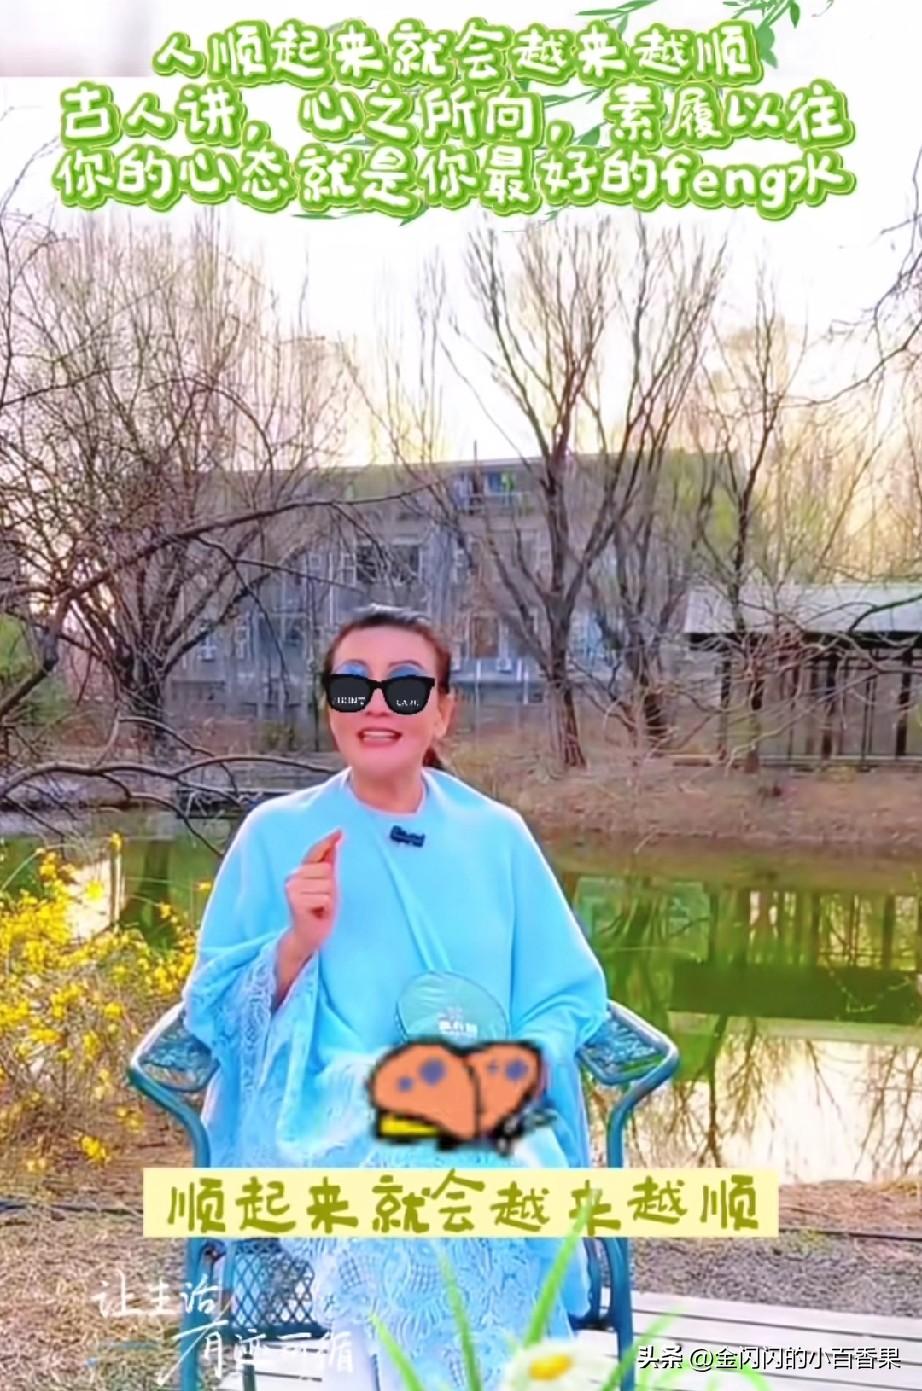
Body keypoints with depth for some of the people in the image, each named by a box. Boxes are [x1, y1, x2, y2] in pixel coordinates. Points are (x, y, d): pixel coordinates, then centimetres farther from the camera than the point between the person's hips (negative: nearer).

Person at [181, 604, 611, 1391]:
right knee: (409, 1184, -34)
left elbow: (569, 995, 12)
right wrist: (297, 944, -15)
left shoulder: (496, 835, 9)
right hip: (325, 1116, -1)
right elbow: (215, 1011, 5)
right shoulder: (277, 833, 5)